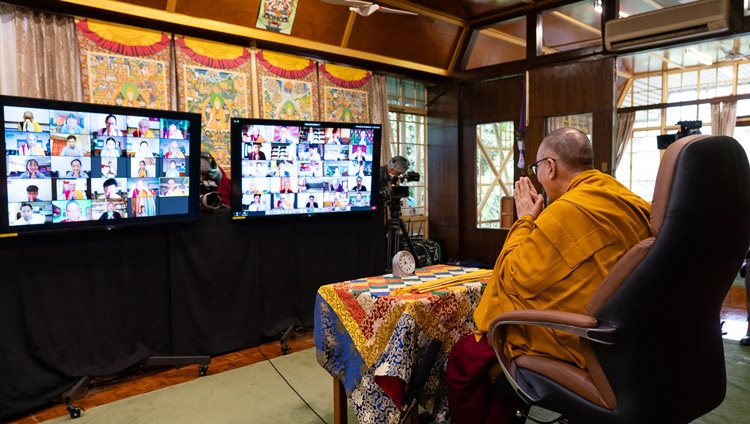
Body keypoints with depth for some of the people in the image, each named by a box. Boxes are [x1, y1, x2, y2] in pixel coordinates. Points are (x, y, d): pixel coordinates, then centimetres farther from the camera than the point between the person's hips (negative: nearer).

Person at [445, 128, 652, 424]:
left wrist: (525, 220, -5)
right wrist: (537, 220, 11)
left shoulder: (568, 211, -24)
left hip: (574, 347, -9)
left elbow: (512, 279, -14)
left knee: (464, 357, 2)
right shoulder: (626, 202, 4)